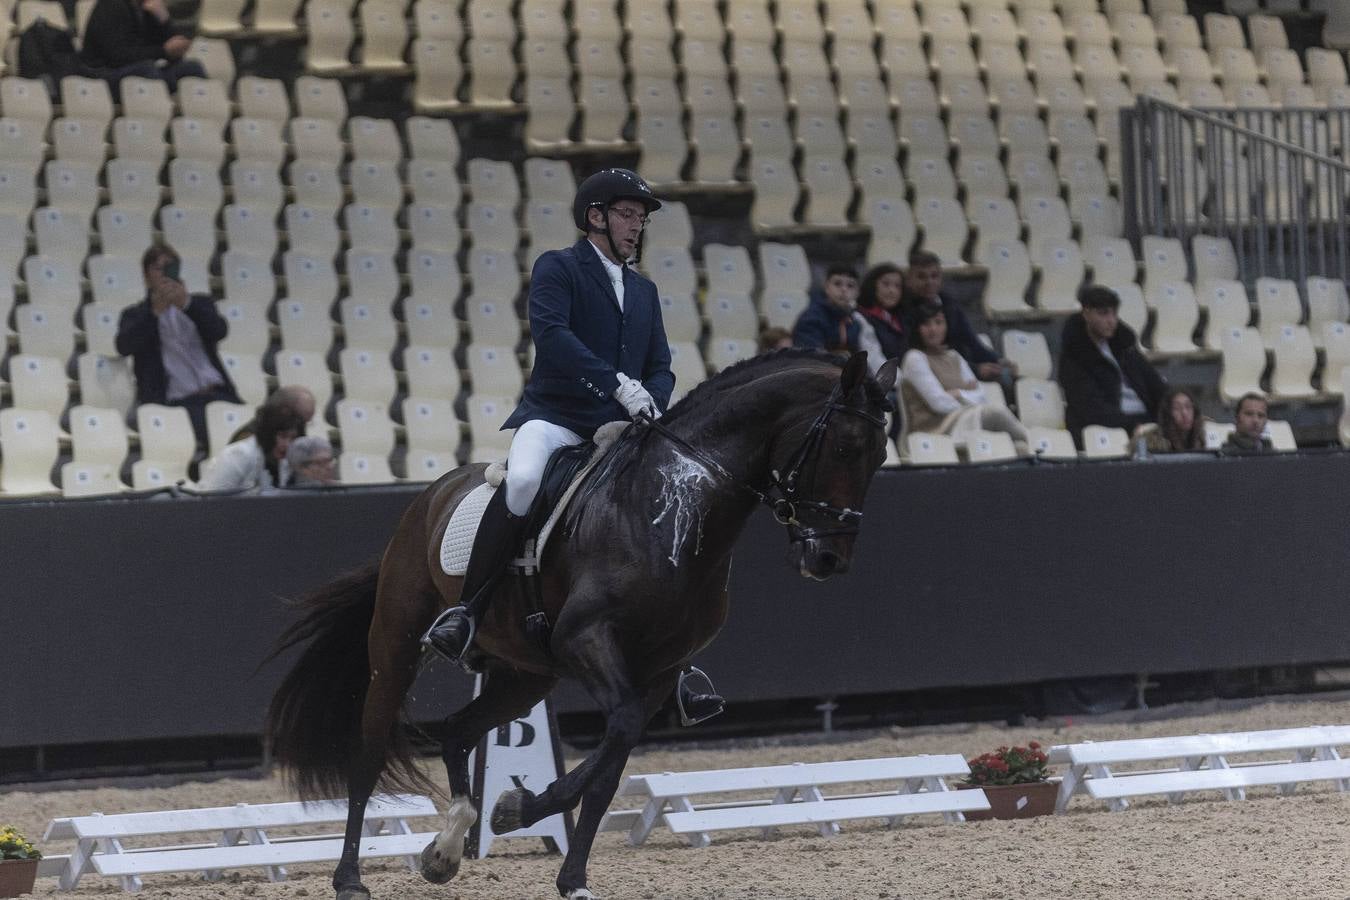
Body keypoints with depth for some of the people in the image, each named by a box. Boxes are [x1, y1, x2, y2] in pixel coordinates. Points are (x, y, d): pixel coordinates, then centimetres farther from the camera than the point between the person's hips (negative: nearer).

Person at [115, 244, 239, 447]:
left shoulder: (200, 303, 25)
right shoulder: (135, 315, 19)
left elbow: (220, 331, 5)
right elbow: (123, 346, -2)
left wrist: (186, 305, -10)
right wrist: (155, 312, -13)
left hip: (216, 391, 3)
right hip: (178, 399, -3)